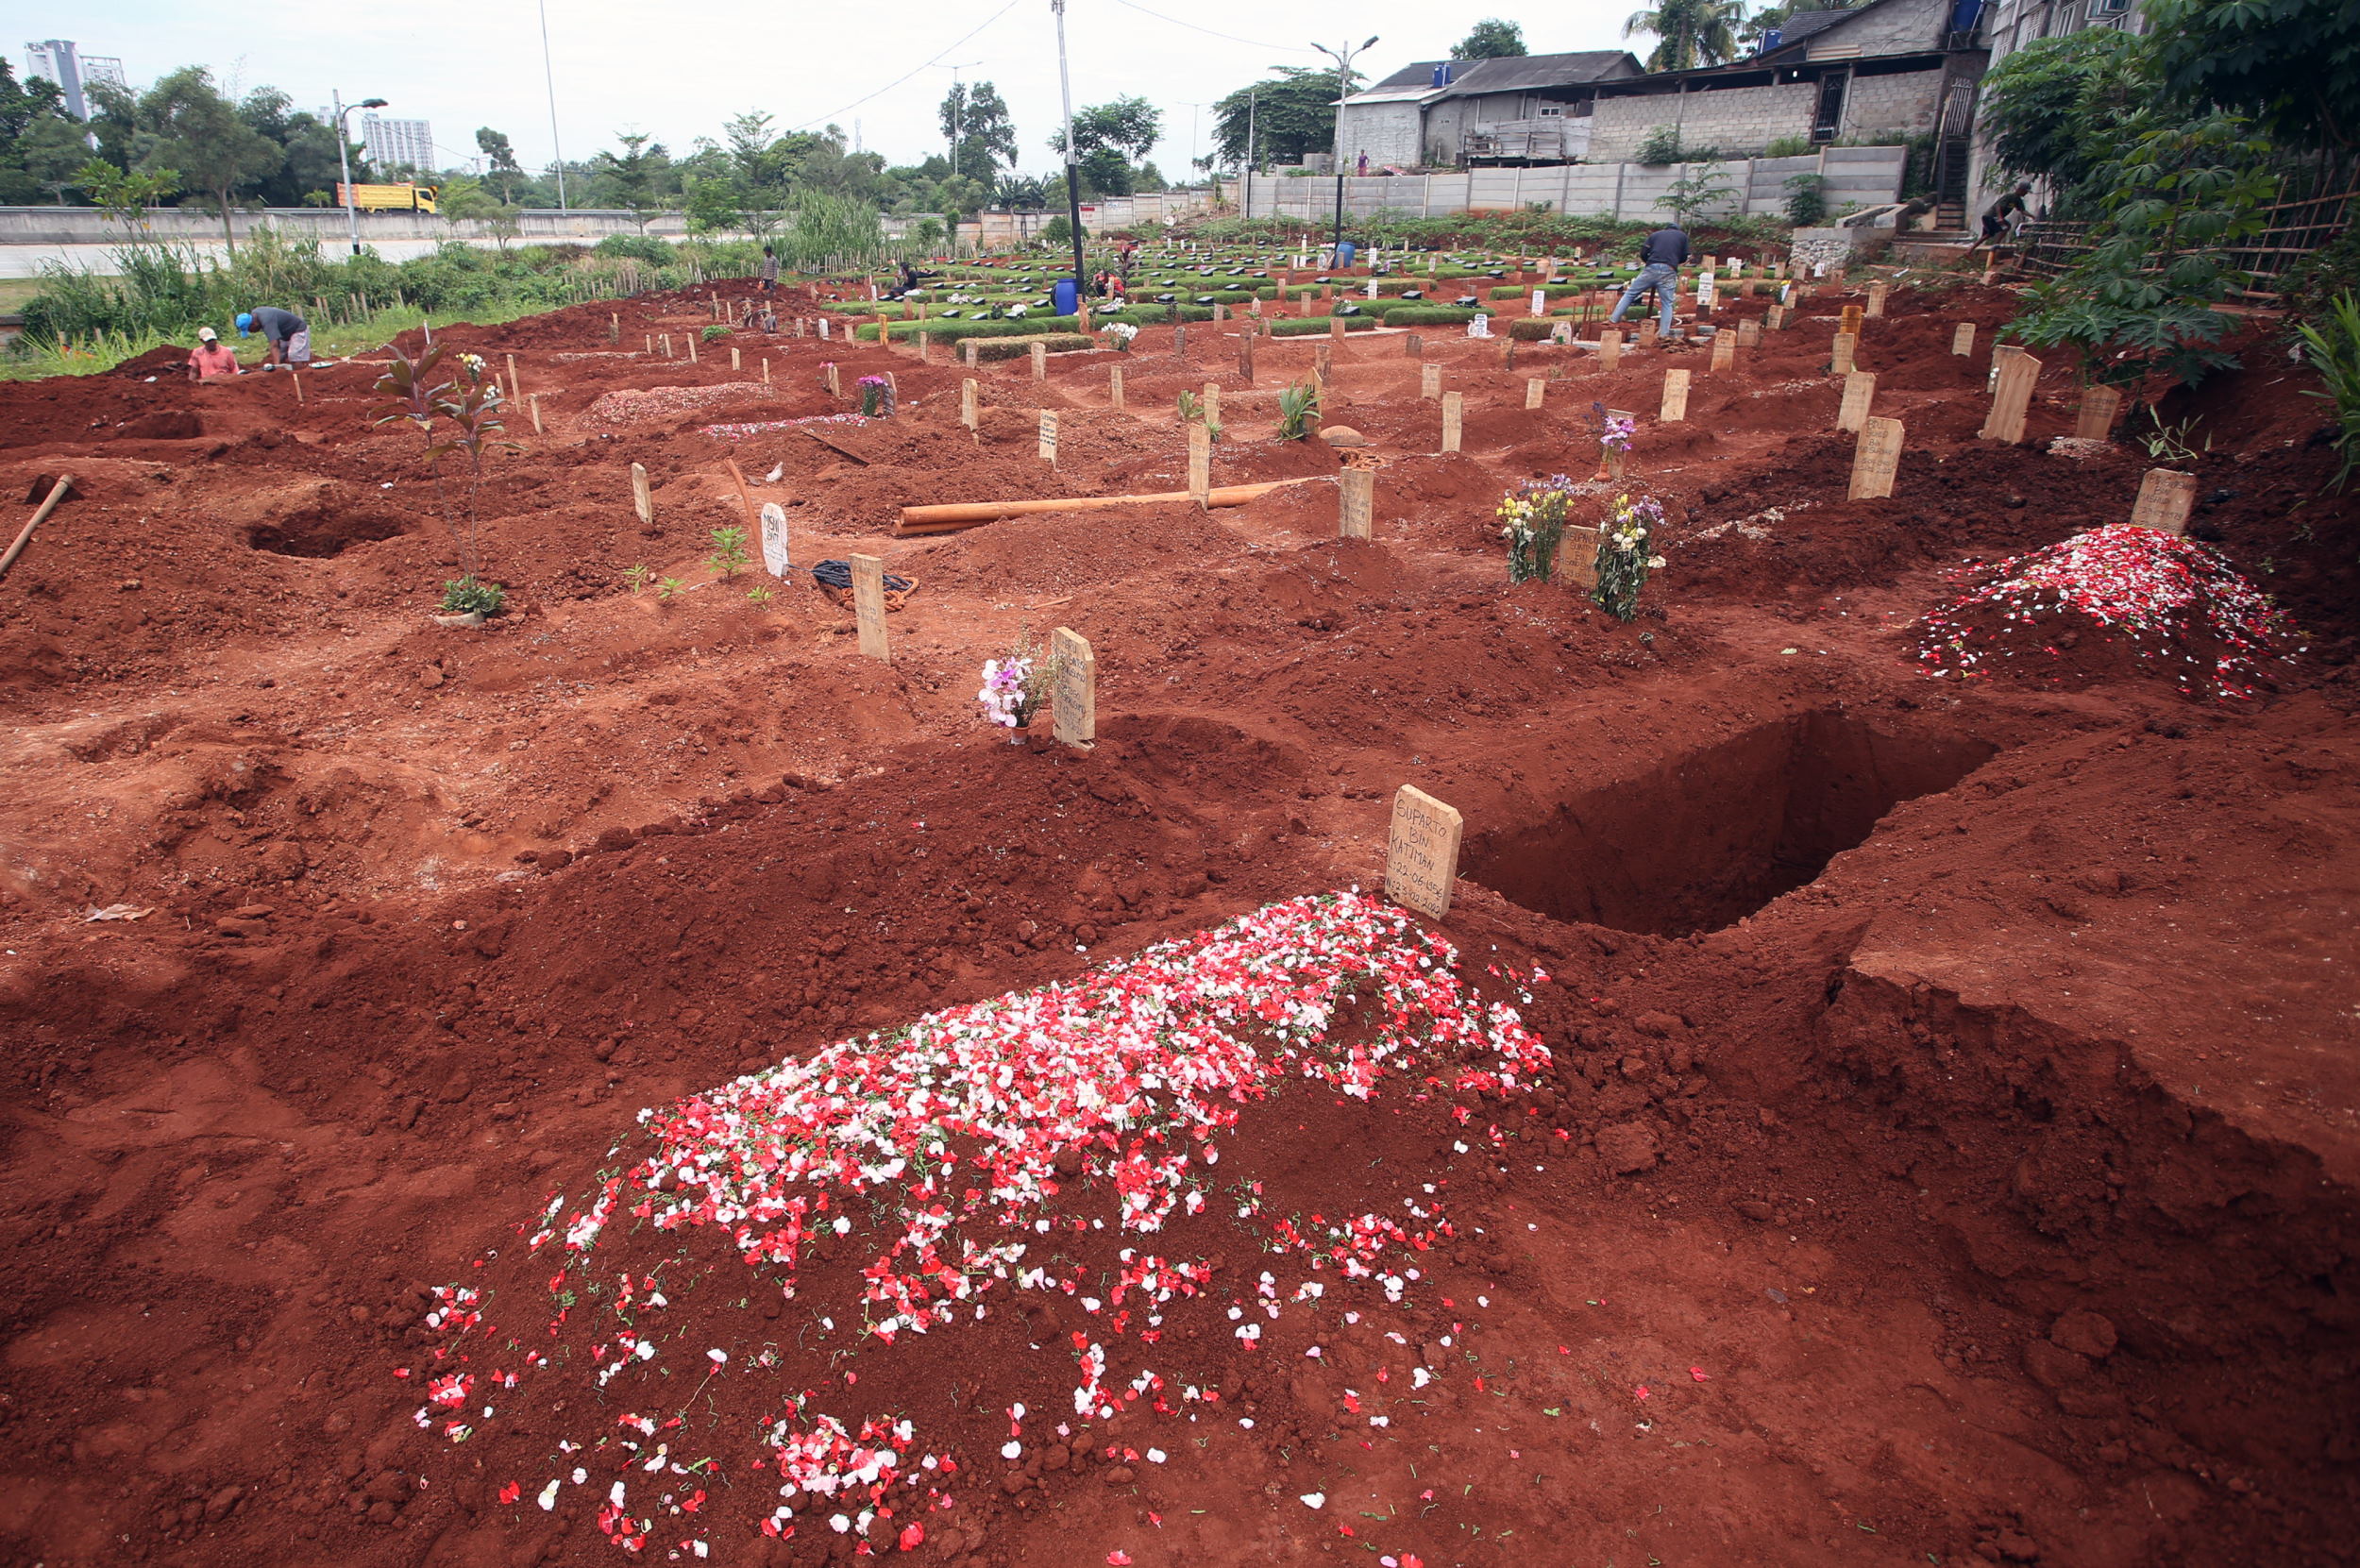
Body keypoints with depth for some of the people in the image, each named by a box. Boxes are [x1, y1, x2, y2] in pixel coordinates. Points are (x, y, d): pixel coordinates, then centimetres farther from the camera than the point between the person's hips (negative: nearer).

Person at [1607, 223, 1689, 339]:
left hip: (1651, 268, 1)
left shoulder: (1655, 234, 21)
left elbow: (1643, 253, 11)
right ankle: (1665, 333, -4)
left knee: (1630, 293, 11)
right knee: (1667, 303, 4)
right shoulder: (1683, 236, 19)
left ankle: (1614, 318, 8)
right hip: (1669, 271, -1)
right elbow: (1684, 257, 20)